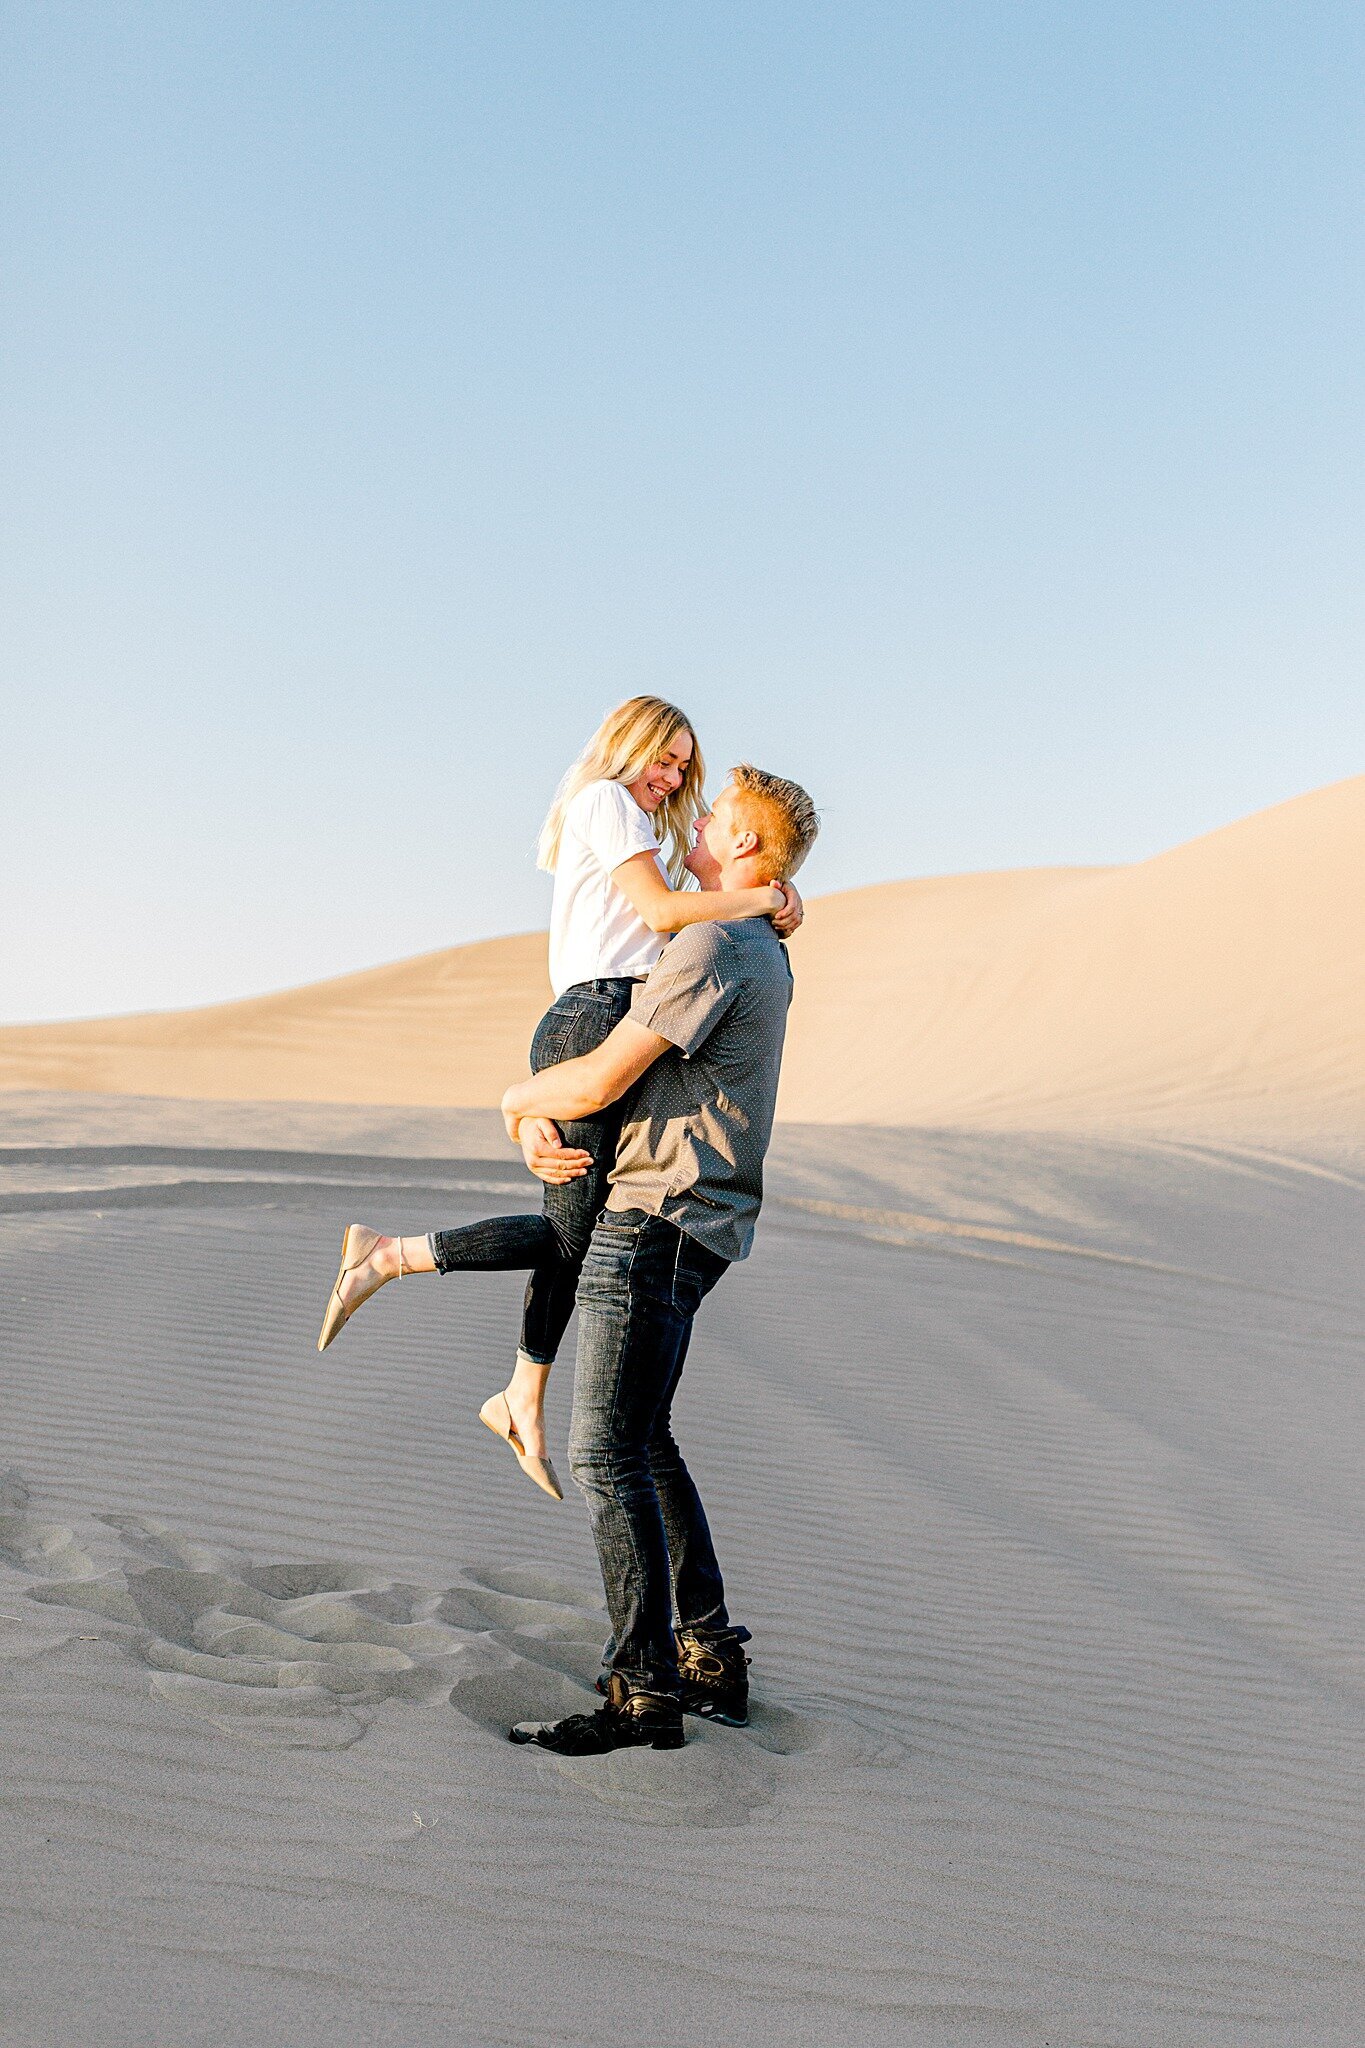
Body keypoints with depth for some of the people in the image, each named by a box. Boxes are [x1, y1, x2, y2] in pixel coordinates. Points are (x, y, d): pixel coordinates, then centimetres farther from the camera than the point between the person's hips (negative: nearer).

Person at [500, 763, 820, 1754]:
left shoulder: (717, 946, -16)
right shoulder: (762, 954, 18)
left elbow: (600, 1080, -18)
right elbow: (625, 1060, 25)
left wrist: (520, 1095, 3)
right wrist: (542, 1121, 10)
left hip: (657, 1224, -10)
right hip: (680, 1225, 10)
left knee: (608, 1454, -9)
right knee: (642, 1446, 16)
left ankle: (644, 1693, -4)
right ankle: (711, 1661, 21)